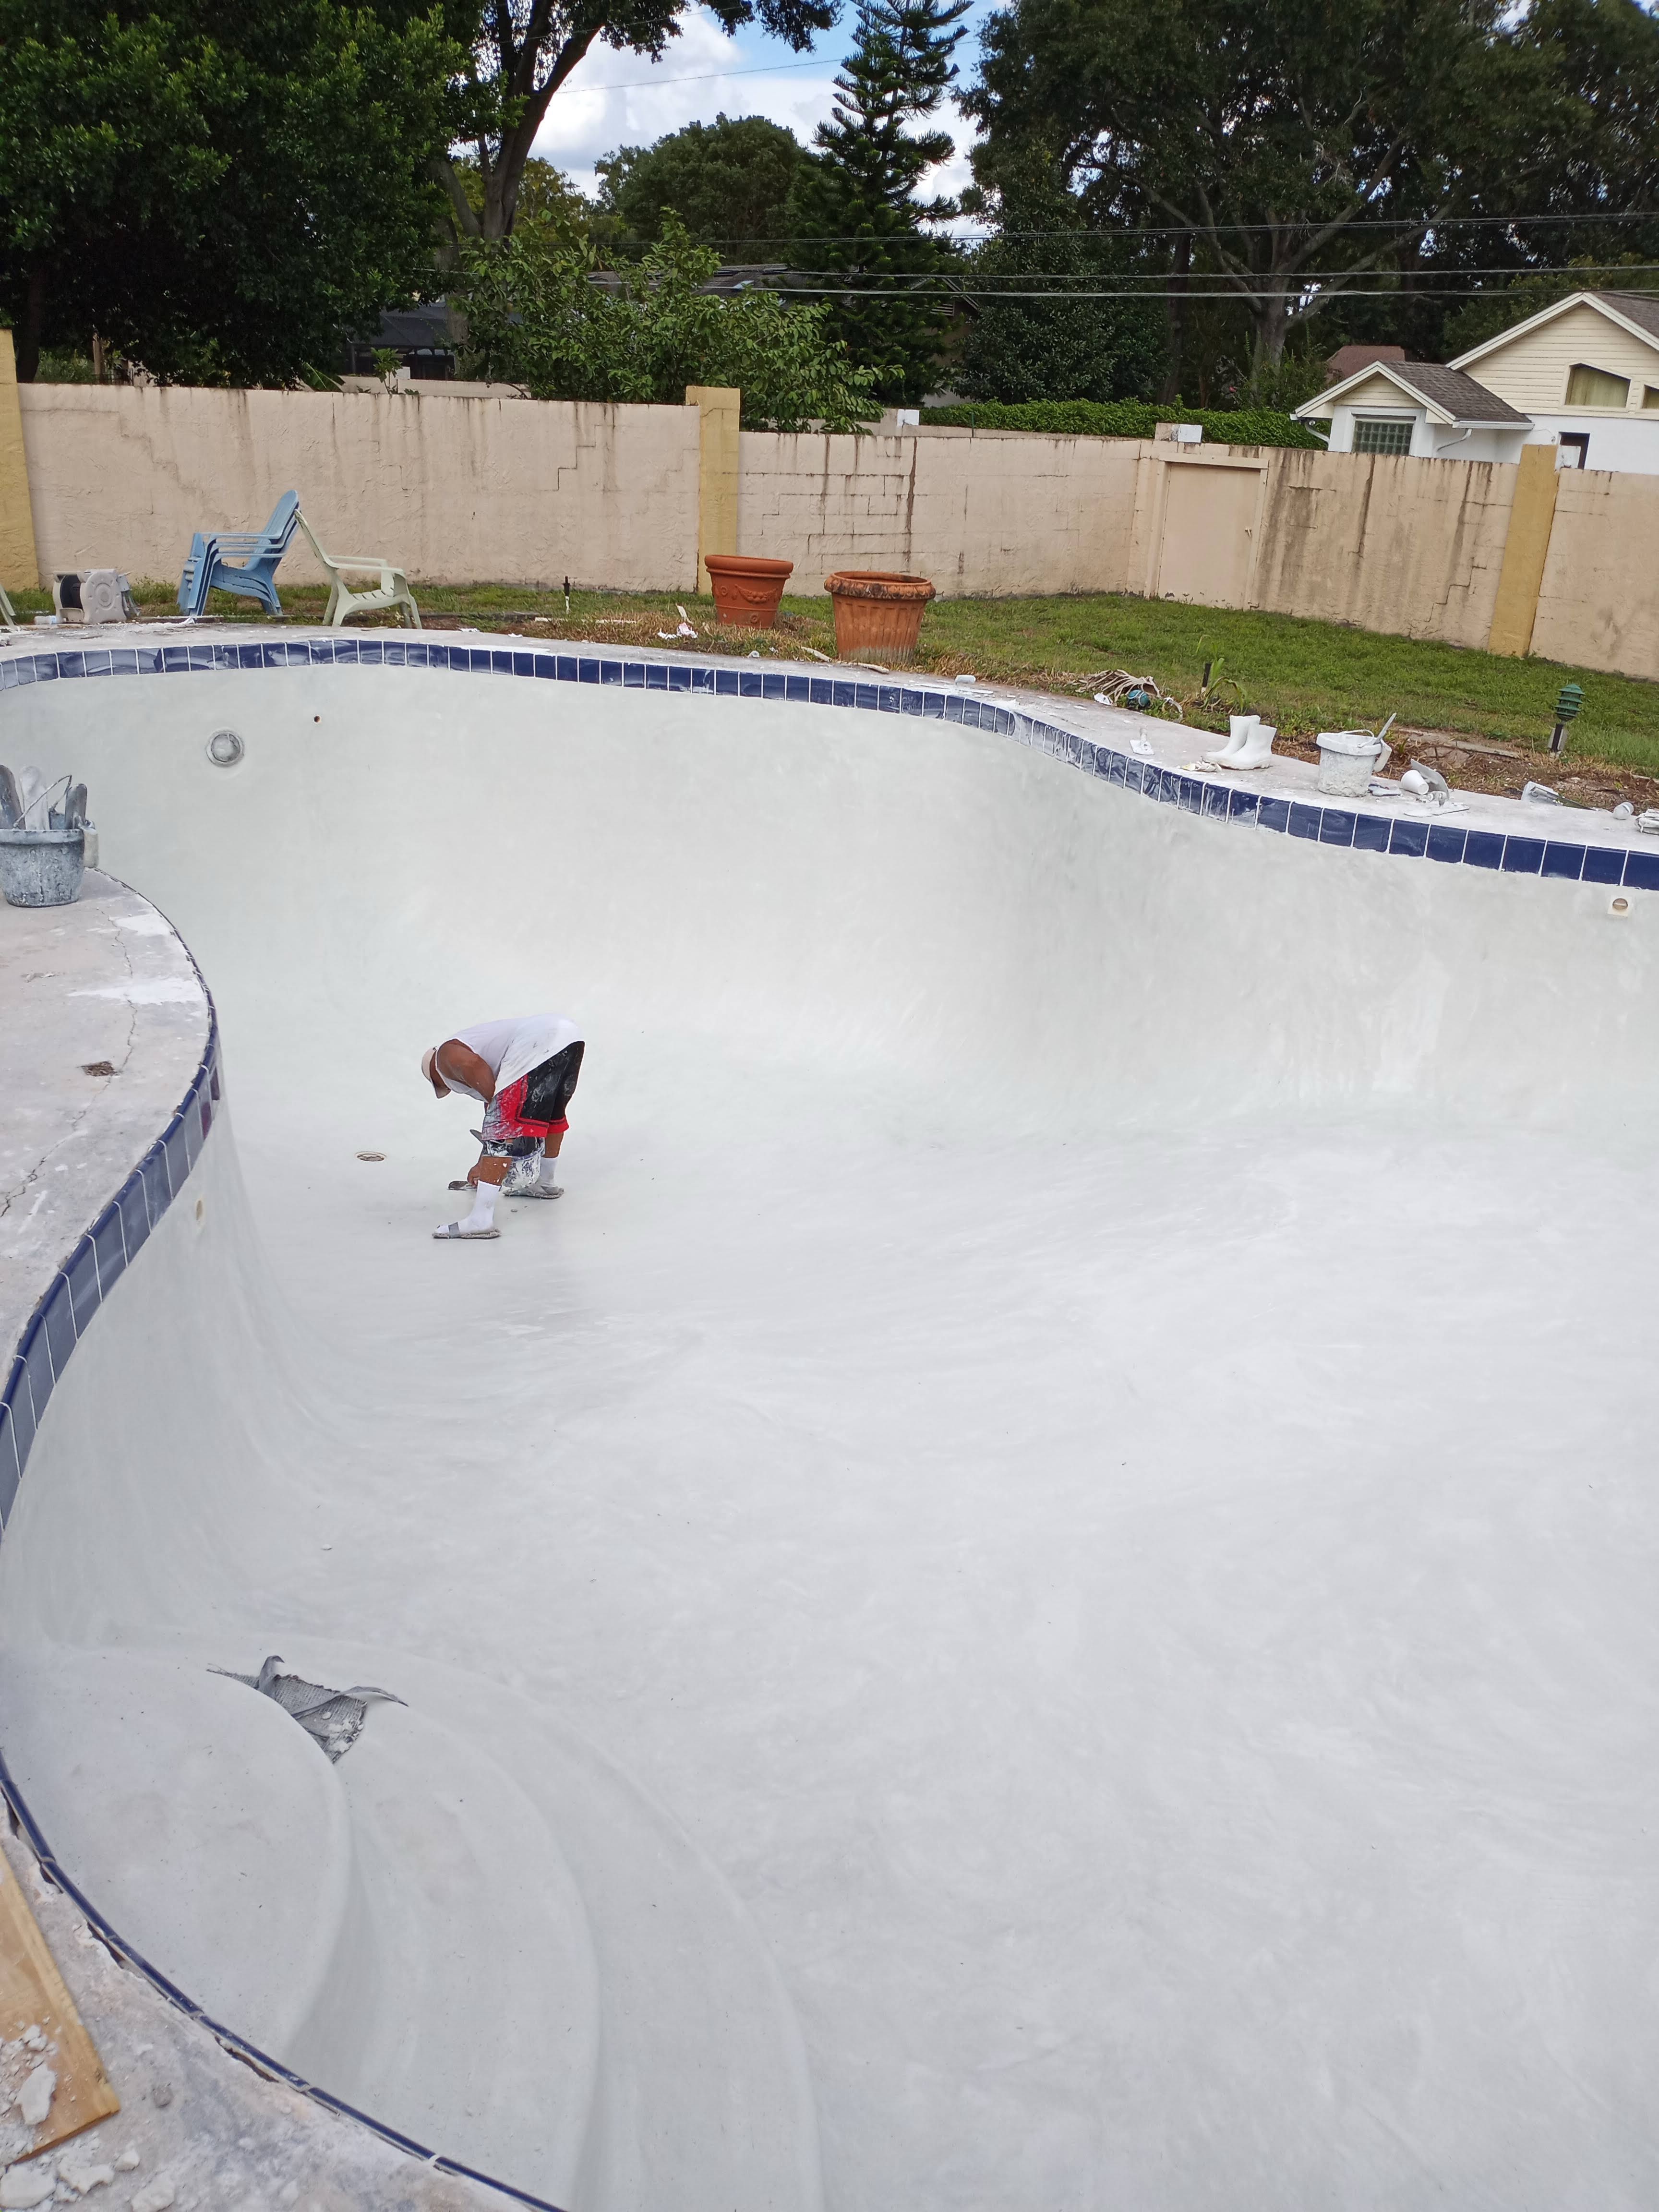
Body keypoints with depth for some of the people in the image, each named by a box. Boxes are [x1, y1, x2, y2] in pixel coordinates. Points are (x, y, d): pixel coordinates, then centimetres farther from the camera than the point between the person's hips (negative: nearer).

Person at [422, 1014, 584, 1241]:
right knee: (551, 1114, 33)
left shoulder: (446, 1055, 17)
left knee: (502, 1131, -7)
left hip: (537, 1048, -9)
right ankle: (544, 1183, 54)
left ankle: (480, 1220, -10)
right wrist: (484, 1164, 53)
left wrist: (496, 1105, -2)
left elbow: (474, 1066, -11)